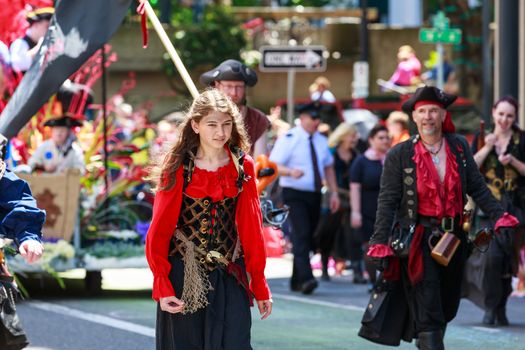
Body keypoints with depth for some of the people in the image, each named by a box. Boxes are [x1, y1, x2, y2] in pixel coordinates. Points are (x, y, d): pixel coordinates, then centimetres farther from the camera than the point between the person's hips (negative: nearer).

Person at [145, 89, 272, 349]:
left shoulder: (243, 166, 2)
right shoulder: (178, 169, -4)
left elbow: (251, 228, 5)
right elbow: (159, 231, -4)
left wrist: (259, 284, 3)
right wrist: (162, 287, -13)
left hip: (229, 277, 1)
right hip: (185, 276, -1)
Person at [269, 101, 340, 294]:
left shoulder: (321, 141, 13)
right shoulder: (288, 139, -8)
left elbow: (328, 167, 22)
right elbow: (273, 165, -16)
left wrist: (334, 192, 14)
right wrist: (290, 172, -35)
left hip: (314, 195, 7)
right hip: (295, 195, -7)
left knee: (307, 237, 8)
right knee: (301, 234, -19)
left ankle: (296, 281, 17)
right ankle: (305, 278, -29)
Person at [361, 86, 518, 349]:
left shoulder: (459, 147, 5)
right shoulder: (399, 155, -5)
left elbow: (477, 188, 9)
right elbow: (387, 201, -5)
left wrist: (499, 216, -3)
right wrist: (380, 243, -13)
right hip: (418, 238, -4)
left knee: (448, 307, 13)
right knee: (427, 310, -11)